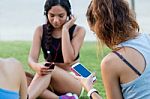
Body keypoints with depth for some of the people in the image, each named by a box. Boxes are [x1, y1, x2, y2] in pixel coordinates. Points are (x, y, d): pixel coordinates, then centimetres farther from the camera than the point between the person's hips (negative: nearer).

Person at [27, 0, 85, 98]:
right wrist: (37, 67, -35)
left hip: (73, 82, -3)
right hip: (50, 87, 3)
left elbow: (68, 59, -20)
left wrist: (65, 29, -16)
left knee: (48, 70, -35)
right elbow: (32, 59, -10)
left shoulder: (78, 31, -6)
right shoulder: (41, 30, 2)